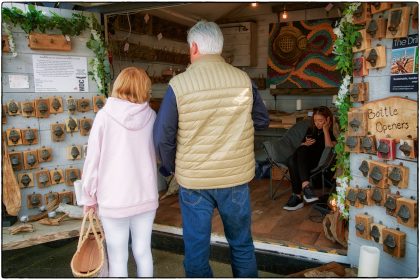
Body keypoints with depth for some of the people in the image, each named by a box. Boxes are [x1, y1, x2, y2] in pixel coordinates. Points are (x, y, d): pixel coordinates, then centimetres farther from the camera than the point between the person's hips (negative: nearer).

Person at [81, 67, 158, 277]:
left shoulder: (104, 116, -9)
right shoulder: (151, 116, -3)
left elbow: (93, 160, -6)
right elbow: (157, 154, 4)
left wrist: (89, 197, 4)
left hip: (113, 200, -2)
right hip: (146, 197, 3)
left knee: (117, 258, 11)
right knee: (143, 252, 17)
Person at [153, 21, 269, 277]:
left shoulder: (179, 84, -11)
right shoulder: (244, 80, -5)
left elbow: (163, 136, -7)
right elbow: (262, 120, 7)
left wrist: (170, 168, 9)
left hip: (193, 181, -1)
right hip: (237, 178, 2)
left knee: (196, 248, 14)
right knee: (242, 244, 20)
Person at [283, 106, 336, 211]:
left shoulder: (332, 131, 6)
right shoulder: (311, 129, 24)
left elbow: (329, 147, -12)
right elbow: (301, 145, 29)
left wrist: (326, 130, -9)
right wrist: (306, 144, 7)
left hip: (320, 161, -5)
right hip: (304, 160, 5)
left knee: (302, 151, -36)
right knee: (291, 161, -31)